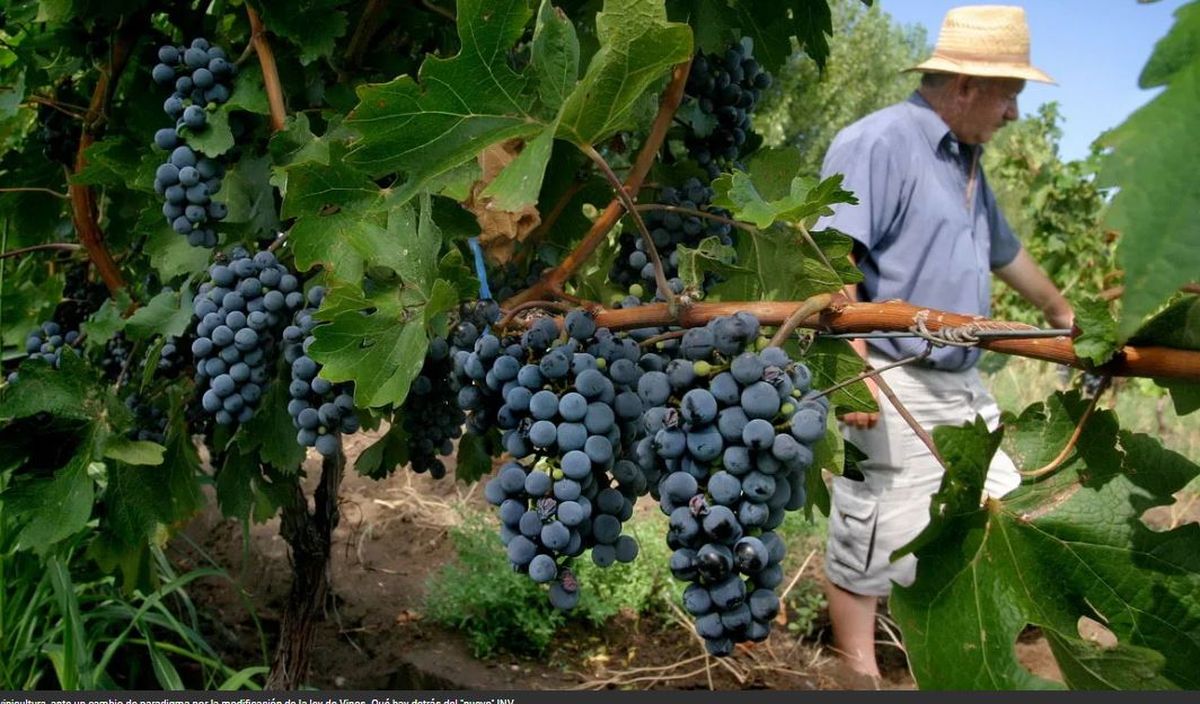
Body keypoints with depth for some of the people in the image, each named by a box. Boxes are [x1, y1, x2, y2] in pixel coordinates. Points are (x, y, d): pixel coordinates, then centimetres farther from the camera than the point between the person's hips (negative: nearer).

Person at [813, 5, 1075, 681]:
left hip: (963, 385, 10)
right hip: (893, 388, -10)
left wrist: (1061, 311, 47)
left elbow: (1004, 250, 34)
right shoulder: (877, 143, -12)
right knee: (869, 552, 0)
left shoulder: (966, 162, 19)